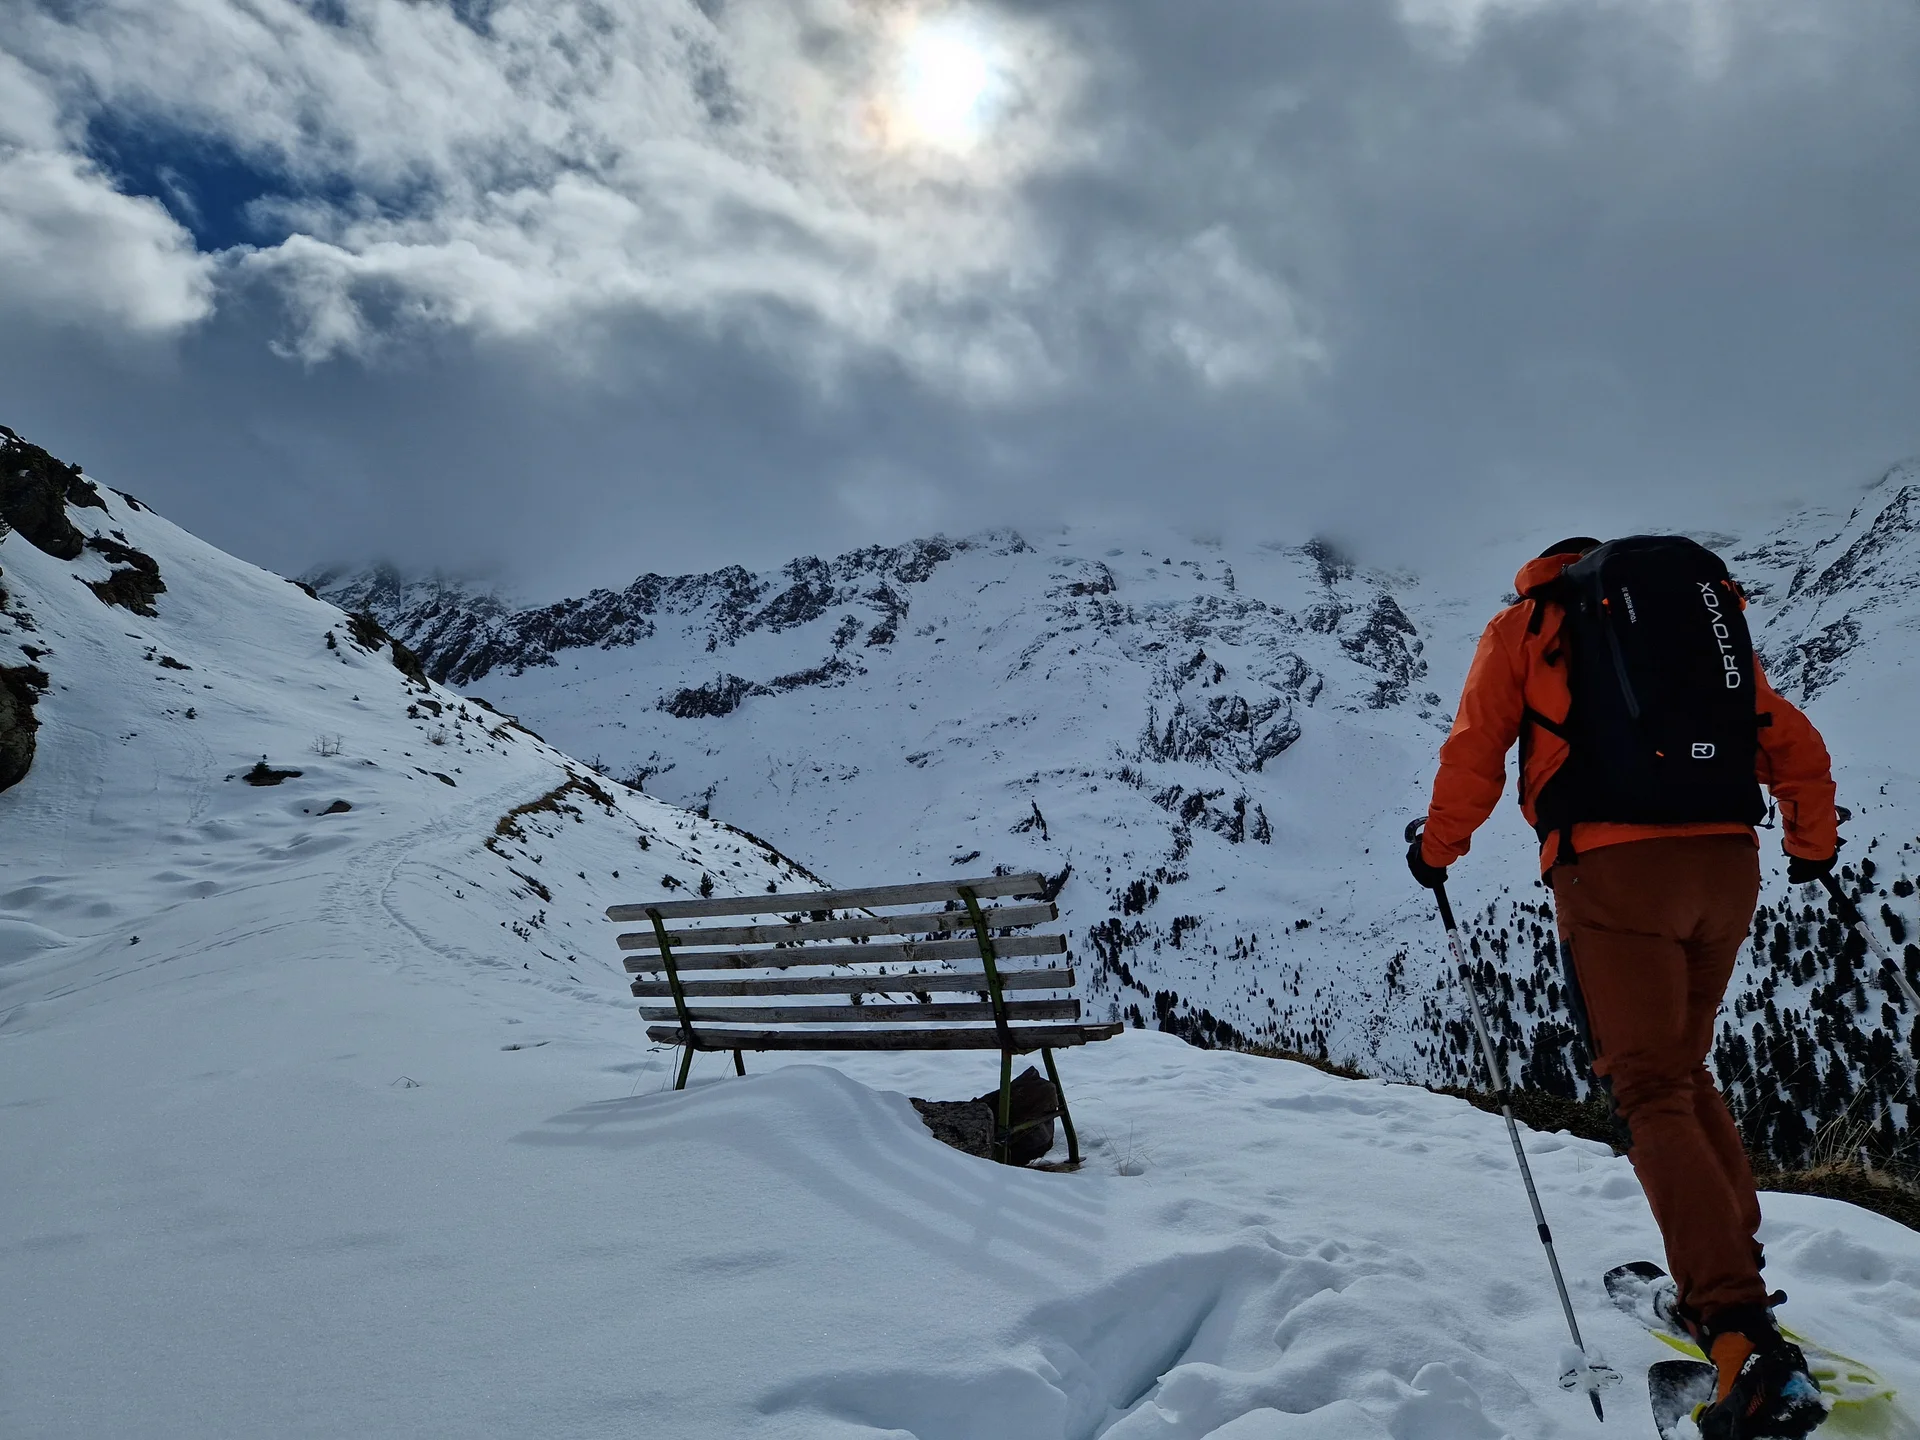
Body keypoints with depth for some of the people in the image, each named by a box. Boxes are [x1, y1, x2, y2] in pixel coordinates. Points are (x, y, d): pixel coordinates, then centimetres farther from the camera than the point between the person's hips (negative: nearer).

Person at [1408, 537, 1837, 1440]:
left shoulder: (1523, 626, 11)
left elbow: (1475, 753, 3)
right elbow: (1796, 746, 21)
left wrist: (1438, 848, 17)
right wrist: (1811, 844, 35)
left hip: (1611, 865, -5)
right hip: (1726, 864, 5)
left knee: (1651, 1092, -6)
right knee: (1686, 1069, 22)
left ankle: (1744, 1335, -18)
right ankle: (1733, 1265, 21)